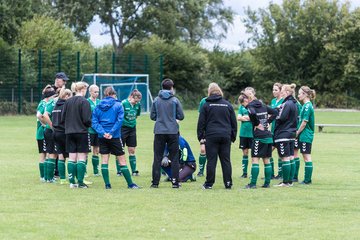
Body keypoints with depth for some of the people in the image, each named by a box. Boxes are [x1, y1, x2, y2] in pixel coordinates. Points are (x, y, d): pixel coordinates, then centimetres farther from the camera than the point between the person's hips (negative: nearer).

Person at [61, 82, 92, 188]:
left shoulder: (68, 102, 5)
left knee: (71, 158, 9)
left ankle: (72, 182, 8)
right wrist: (90, 124, 6)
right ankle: (80, 182, -3)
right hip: (82, 132, -5)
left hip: (69, 133, 5)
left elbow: (62, 118, 6)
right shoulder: (84, 102, -12)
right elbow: (87, 119, -15)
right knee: (82, 158, 0)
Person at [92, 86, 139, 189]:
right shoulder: (118, 105, -4)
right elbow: (119, 120, -13)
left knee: (104, 160, 7)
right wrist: (111, 132, -14)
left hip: (102, 137, 3)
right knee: (122, 160, 2)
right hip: (115, 137, -3)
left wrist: (103, 132, -11)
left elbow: (94, 122, -2)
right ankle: (130, 184, 5)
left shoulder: (98, 107, 5)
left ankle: (107, 184, 1)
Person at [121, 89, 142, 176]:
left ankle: (134, 171, 10)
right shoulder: (123, 103, -18)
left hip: (132, 129, 5)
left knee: (132, 151, 7)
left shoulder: (138, 104, -1)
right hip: (122, 129, -5)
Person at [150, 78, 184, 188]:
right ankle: (175, 182, 3)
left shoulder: (156, 100, 1)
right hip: (173, 132, -1)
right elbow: (181, 116, -3)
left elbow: (152, 116, 2)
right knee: (174, 158, 6)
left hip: (159, 132, 1)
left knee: (157, 158, 5)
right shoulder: (175, 100, -4)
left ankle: (155, 182, 2)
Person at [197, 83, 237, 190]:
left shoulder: (206, 105, 1)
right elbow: (234, 122, 13)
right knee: (226, 160, 5)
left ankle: (209, 183, 2)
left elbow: (201, 123, 0)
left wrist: (200, 136, 6)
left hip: (211, 136, -3)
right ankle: (228, 183, 5)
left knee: (211, 160, -1)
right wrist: (233, 136, 19)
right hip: (226, 136, 3)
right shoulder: (227, 105, 10)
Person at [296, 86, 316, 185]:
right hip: (306, 136, 9)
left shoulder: (307, 106, -15)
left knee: (307, 157, -6)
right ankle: (307, 179, 16)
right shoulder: (306, 105, 13)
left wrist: (297, 132, -9)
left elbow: (304, 122, -17)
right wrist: (298, 132, 13)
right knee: (306, 157, 12)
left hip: (305, 136, -9)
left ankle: (307, 180, -3)